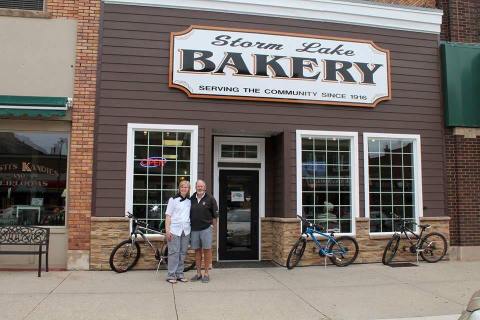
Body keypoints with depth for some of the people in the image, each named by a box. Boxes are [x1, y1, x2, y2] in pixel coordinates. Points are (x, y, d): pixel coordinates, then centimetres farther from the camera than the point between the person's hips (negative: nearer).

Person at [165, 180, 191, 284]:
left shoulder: (189, 201, 12)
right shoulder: (173, 199, 1)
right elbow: (168, 215, -2)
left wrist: (191, 229, 7)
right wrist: (167, 230, -10)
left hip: (186, 230, 4)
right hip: (175, 229, -4)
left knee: (183, 253, 7)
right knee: (174, 252, -5)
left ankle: (180, 274, 16)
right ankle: (171, 275, 2)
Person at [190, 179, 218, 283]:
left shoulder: (210, 199, -1)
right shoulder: (191, 199, 9)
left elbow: (215, 214, 1)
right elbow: (188, 214, 16)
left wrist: (213, 226, -2)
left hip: (206, 228, -3)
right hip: (194, 229, 4)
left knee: (207, 250, 0)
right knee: (197, 251, 9)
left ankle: (206, 274, 8)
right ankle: (198, 273, 18)